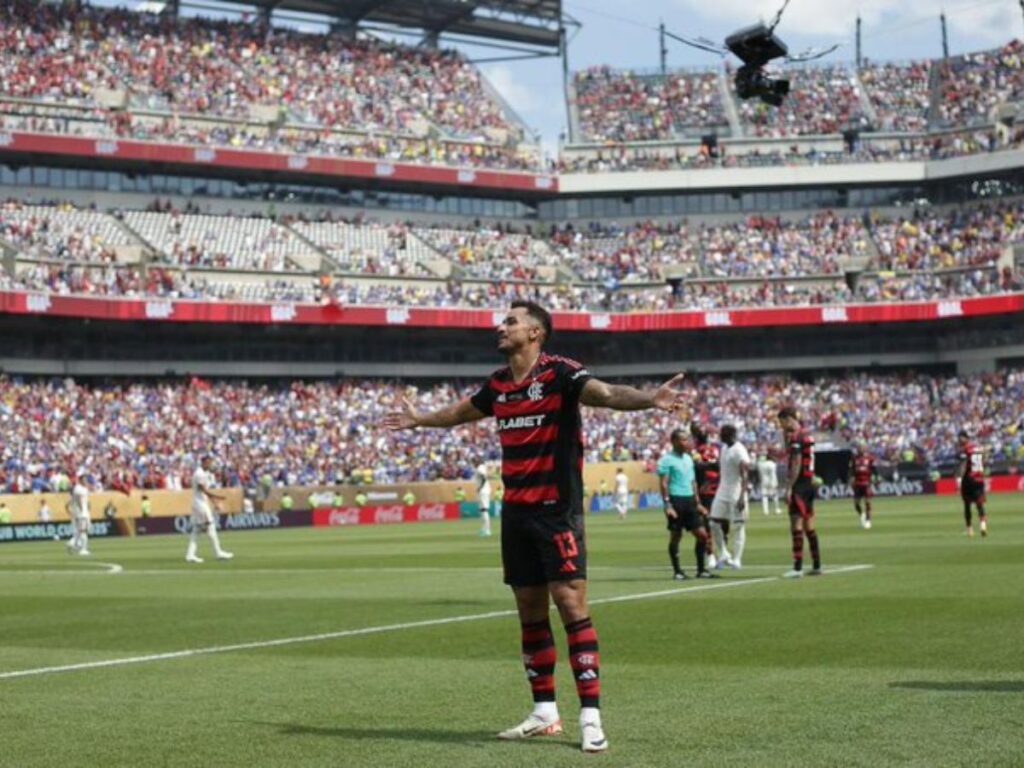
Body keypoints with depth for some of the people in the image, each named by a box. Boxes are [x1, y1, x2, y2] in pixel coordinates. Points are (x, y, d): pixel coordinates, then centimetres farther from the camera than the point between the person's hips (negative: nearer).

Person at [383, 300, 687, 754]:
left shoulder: (560, 373, -11)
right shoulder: (498, 384, 10)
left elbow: (604, 393, -28)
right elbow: (463, 411, 31)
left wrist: (649, 399, -48)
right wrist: (419, 420, 46)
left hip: (557, 510, -7)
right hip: (515, 511, 7)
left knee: (571, 605, -11)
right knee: (530, 610, 10)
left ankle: (590, 718, -11)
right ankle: (544, 713, 19)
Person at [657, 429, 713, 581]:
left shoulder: (688, 458, 16)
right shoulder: (667, 460, -6)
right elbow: (663, 484, -11)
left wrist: (697, 502, 17)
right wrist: (667, 505, -18)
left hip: (690, 500, 7)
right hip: (676, 501, -7)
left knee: (702, 534, 1)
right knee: (676, 536, 0)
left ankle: (701, 569, 9)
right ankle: (677, 571, 8)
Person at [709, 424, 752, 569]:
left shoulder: (739, 450, -15)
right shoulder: (725, 449, 12)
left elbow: (745, 475, -20)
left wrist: (742, 496, -27)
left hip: (736, 494, -8)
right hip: (722, 492, 8)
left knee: (738, 527, -2)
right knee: (714, 523, 5)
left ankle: (736, 559, 1)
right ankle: (723, 554, 18)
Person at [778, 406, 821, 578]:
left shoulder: (796, 437, -13)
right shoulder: (806, 434, 15)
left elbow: (796, 464, -18)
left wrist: (788, 488, -19)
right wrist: (786, 437, 13)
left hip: (800, 484, -9)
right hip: (809, 482, 9)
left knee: (796, 524, -10)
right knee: (808, 524, 14)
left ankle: (798, 568, -13)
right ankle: (817, 565, 18)